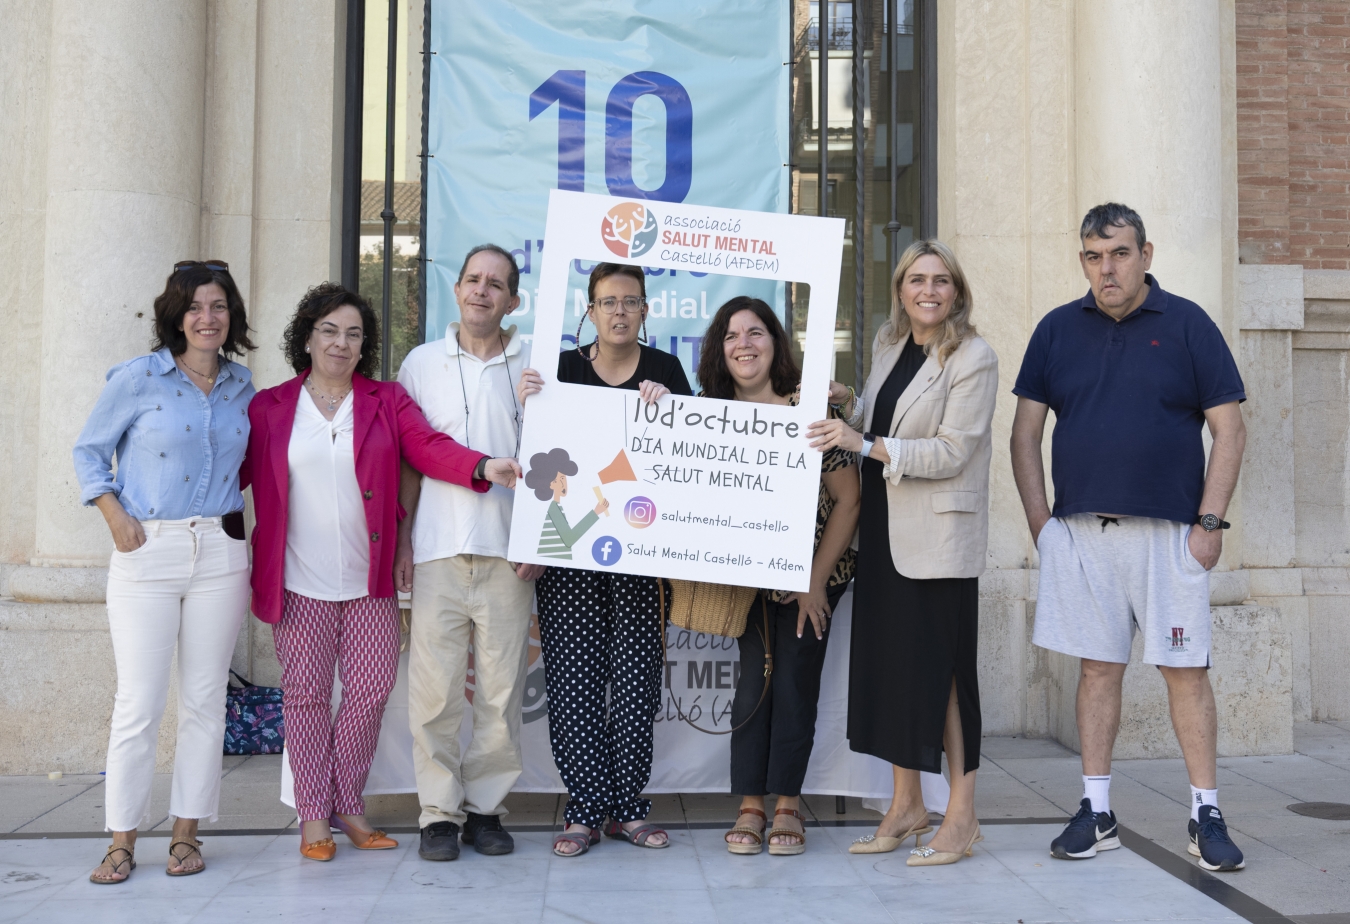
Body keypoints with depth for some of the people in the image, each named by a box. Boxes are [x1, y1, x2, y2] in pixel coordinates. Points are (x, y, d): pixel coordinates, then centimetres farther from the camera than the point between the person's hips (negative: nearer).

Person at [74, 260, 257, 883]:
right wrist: (116, 517, -6)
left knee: (204, 698, 6)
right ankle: (122, 841, 9)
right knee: (139, 701, -3)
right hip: (146, 552, -3)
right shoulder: (138, 377, -1)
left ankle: (186, 833, 17)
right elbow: (89, 451, 5)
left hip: (219, 552, 3)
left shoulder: (242, 389, 10)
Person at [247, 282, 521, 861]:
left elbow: (429, 447, -8)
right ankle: (314, 816, 16)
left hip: (369, 581, 1)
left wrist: (484, 467, -26)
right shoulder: (268, 409, 6)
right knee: (306, 693, 4)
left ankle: (348, 806, 19)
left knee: (371, 688, 2)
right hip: (299, 582, -1)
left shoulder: (387, 401, 6)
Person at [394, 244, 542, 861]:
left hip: (508, 550, 0)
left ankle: (485, 805, 16)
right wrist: (403, 538, 4)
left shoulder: (536, 365, 8)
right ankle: (439, 811, 11)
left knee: (502, 688, 3)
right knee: (434, 687, -1)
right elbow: (407, 458, 12)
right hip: (437, 549, 0)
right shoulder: (422, 362, 11)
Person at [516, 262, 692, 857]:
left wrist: (667, 407, -15)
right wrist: (528, 406, -11)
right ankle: (585, 810, 8)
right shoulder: (561, 367, 7)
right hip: (567, 542, 0)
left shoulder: (665, 370, 7)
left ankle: (627, 808, 14)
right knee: (574, 676, -2)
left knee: (636, 675, 1)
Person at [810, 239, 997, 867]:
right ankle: (906, 807, 21)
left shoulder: (975, 358, -9)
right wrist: (847, 403, 3)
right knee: (888, 662, 9)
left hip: (939, 533, -7)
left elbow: (951, 451, -17)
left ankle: (961, 814, 10)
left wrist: (864, 444, -24)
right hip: (882, 530, 7)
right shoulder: (888, 344, 12)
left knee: (941, 667, -2)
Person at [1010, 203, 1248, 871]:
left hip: (1169, 532, -2)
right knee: (1097, 667, 7)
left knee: (1186, 670, 1)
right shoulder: (1057, 329, 8)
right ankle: (1096, 811, 15)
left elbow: (1230, 430, 1)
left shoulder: (1187, 324, 2)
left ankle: (1206, 816, 12)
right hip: (1079, 532, 2)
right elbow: (1026, 430, 9)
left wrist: (1209, 522, -6)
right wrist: (1039, 520, 2)